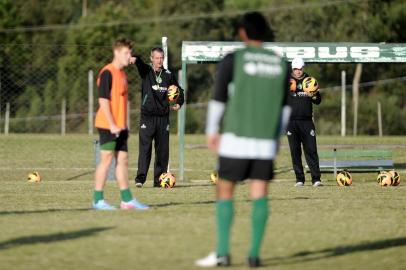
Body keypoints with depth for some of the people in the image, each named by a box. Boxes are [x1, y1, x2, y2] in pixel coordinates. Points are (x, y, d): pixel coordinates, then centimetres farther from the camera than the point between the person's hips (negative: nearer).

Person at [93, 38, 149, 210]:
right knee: (106, 160, -6)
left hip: (120, 126, 9)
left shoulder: (122, 73, 15)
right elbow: (103, 100, -17)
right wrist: (112, 125, -18)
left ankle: (127, 200, 12)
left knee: (122, 160, 9)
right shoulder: (107, 73, -12)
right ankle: (98, 200, -1)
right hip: (108, 126, -9)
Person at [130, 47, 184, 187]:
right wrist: (135, 59, -44)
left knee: (163, 149, 4)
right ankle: (140, 178, -15)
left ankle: (159, 179, 9)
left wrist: (178, 104, 4)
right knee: (145, 147, -11)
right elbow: (140, 64, -21)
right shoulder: (146, 71, 2)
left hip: (163, 117, 3)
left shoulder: (168, 75, 10)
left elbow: (179, 91, 23)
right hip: (147, 117, -3)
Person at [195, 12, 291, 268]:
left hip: (236, 139, -3)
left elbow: (218, 99, -4)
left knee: (225, 192, 5)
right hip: (266, 141, 3)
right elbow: (283, 106, 10)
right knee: (260, 196, 6)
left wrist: (211, 132, 8)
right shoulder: (281, 64, 5)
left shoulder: (232, 60, -7)